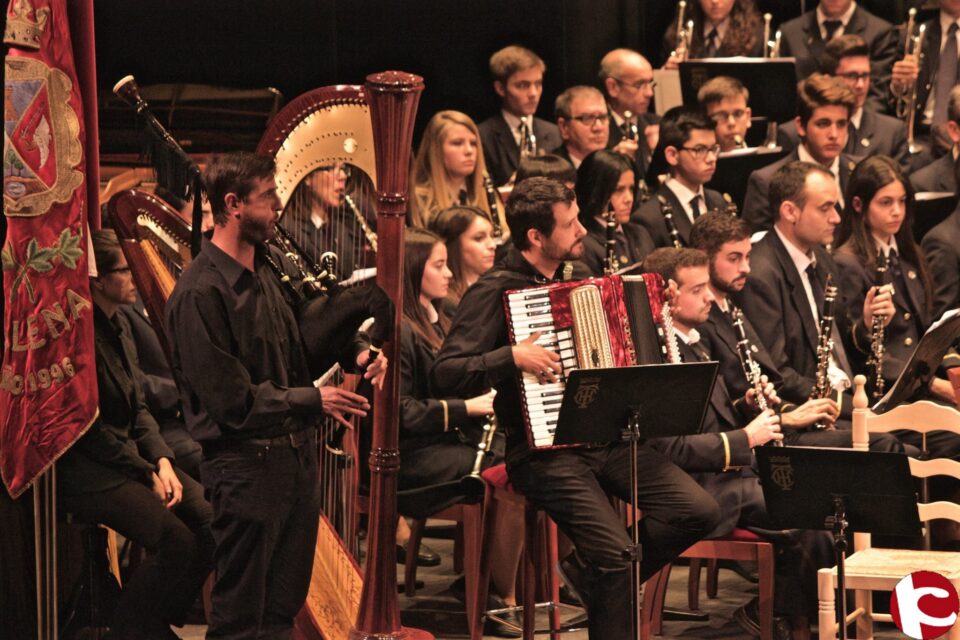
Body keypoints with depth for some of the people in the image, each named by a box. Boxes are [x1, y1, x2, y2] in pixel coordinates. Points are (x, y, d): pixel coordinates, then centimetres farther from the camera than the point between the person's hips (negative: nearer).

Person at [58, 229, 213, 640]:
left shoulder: (119, 324, 10)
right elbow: (91, 429, -17)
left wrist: (161, 458, -2)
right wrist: (146, 473, -13)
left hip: (132, 454, 9)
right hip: (88, 470, -9)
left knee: (210, 524, -6)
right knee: (176, 541, -22)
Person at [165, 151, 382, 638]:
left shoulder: (272, 265, 6)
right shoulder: (199, 293, -19)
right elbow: (230, 401, -19)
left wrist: (354, 354, 1)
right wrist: (312, 400, -15)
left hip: (296, 449, 8)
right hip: (245, 464, -8)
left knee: (286, 600, 15)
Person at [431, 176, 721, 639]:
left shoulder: (572, 280, 15)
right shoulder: (495, 292, -9)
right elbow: (444, 375, -17)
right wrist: (513, 357, -27)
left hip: (605, 439, 7)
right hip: (544, 451, -7)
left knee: (698, 510, -10)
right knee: (613, 550, -25)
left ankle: (600, 577, 8)